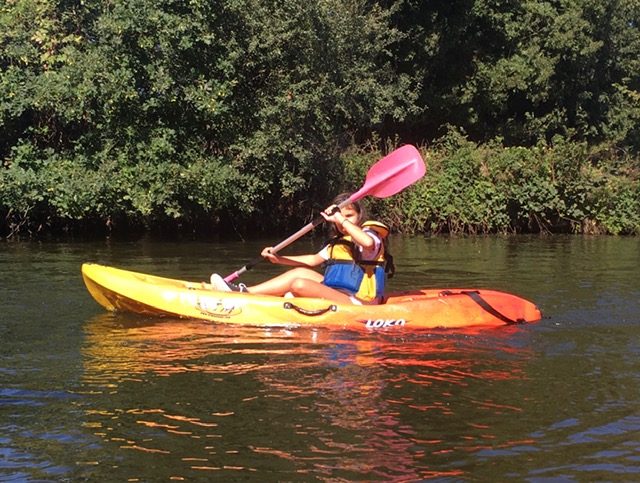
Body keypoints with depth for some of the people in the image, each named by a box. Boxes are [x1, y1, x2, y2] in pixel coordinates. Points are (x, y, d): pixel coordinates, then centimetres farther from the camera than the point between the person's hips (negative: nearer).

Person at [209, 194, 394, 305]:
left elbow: (368, 243, -32)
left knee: (300, 284, -22)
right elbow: (313, 260, 25)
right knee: (301, 272, 5)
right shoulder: (337, 243, 22)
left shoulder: (370, 235, -6)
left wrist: (342, 220, -25)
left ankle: (245, 293, -16)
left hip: (355, 302, -9)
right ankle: (246, 291, -5)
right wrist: (280, 259, 16)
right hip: (338, 294, 9)